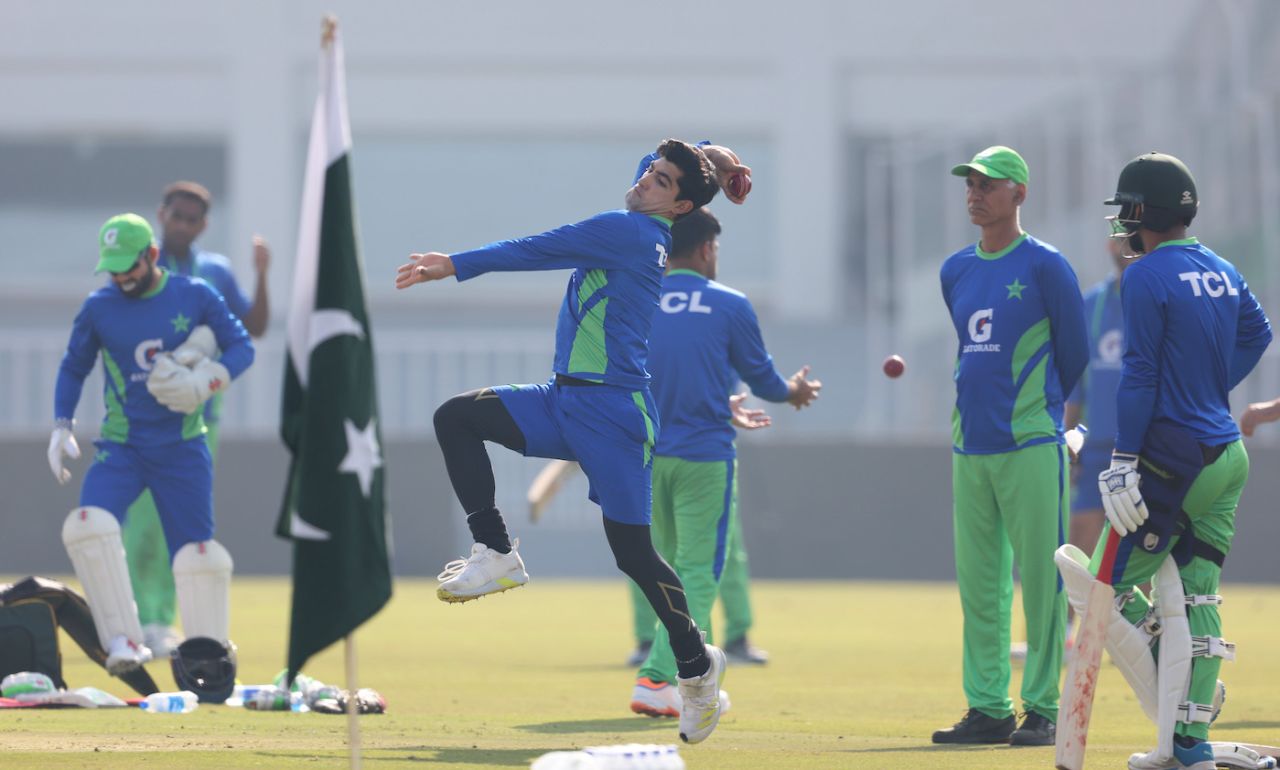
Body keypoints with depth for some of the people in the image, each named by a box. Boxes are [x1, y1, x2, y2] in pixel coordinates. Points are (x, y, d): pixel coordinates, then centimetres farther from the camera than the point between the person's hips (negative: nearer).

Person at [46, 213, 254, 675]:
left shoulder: (195, 297, -3)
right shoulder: (98, 308, 1)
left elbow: (242, 346, 2)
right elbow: (74, 368, 14)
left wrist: (205, 382, -16)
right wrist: (62, 426, 3)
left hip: (183, 447, -1)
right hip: (121, 447, 1)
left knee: (197, 549, -2)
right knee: (89, 525, -24)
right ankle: (124, 643, -22)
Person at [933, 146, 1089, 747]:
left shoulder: (1045, 267, -4)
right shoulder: (956, 270, 13)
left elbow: (1075, 355, 2)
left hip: (1031, 446, -6)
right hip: (970, 446, 6)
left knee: (1040, 579, -5)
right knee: (978, 584, 6)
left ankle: (1042, 709, -2)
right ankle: (987, 708, 11)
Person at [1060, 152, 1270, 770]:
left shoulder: (1146, 278, -11)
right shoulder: (1222, 272, 12)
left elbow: (1140, 374, -16)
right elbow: (1256, 332, 28)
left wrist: (1124, 459, -16)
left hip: (1172, 458, -8)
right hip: (1227, 458, 8)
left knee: (1109, 589, -1)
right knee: (1194, 598, 10)